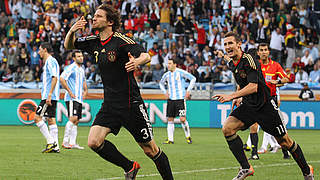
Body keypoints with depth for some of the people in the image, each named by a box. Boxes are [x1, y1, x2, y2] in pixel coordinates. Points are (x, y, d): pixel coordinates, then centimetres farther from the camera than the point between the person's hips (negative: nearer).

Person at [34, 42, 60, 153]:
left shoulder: (50, 61, -10)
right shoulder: (49, 61, 21)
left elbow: (55, 78, -20)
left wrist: (49, 94, -25)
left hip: (49, 96, -10)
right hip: (51, 97, 10)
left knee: (38, 118, -10)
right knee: (51, 120, 7)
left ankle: (51, 142, -13)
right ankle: (55, 146, 4)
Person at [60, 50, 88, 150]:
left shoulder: (82, 70, 18)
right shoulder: (71, 68, -9)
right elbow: (61, 79, -19)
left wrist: (85, 90, 20)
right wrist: (69, 92, -19)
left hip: (79, 98, 9)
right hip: (72, 98, -9)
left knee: (76, 121, 6)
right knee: (73, 118, -18)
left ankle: (72, 143, 8)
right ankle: (65, 141, -16)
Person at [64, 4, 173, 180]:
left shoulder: (121, 40, -13)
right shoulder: (94, 42, 7)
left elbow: (146, 56, -22)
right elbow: (69, 45, 20)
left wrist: (137, 61, -46)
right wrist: (72, 30, -2)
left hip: (131, 104, -6)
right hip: (110, 105, 6)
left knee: (151, 150, -1)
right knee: (94, 142, -12)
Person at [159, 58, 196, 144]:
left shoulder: (181, 72, -6)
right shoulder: (167, 75, 9)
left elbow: (193, 79, -2)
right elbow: (161, 83, 28)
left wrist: (188, 91, -7)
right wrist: (165, 92, 12)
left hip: (180, 98, -5)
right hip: (170, 99, 5)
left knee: (182, 119, -11)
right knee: (170, 119, 3)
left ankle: (188, 136, 7)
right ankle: (170, 139, 7)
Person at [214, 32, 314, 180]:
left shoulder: (248, 60, -20)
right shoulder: (232, 63, 5)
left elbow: (253, 87, -30)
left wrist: (231, 96, -36)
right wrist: (238, 97, 11)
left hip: (265, 105, -7)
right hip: (247, 105, 7)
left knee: (285, 142, 2)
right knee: (227, 128, -17)